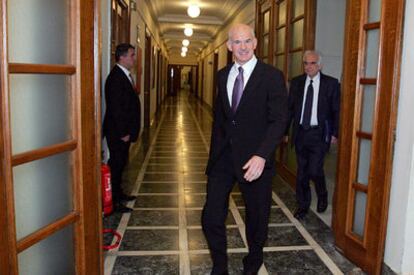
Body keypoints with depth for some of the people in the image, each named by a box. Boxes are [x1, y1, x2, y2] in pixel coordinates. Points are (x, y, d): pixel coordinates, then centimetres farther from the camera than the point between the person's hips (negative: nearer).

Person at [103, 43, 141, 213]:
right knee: (116, 164, -2)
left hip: (123, 131, 10)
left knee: (120, 163, 18)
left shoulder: (124, 75, 12)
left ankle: (118, 194, 31)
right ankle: (114, 202, 7)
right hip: (118, 132, -10)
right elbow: (115, 108, -23)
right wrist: (123, 133, -20)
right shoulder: (116, 77, -19)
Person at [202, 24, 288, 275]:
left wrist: (261, 156, -24)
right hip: (223, 157, 4)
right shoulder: (223, 75, 9)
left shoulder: (272, 76, -8)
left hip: (254, 159, -4)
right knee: (211, 217, 3)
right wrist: (215, 150, 13)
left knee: (257, 217, 14)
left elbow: (279, 120, -13)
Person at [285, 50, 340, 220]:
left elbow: (336, 110, 1)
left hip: (319, 134, -3)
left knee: (314, 170, -9)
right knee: (301, 172, 9)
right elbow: (290, 108, 7)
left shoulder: (331, 83, -1)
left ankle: (322, 196, 23)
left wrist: (335, 133, -4)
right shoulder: (296, 82, 6)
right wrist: (284, 131, 4)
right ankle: (302, 206, 25)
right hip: (300, 132, 3)